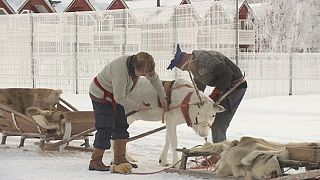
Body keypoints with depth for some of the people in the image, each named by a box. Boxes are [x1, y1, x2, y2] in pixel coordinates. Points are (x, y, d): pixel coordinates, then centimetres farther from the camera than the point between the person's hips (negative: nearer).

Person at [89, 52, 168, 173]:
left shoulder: (139, 65, -14)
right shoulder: (120, 71, -38)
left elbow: (154, 78, 6)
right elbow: (120, 98, -30)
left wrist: (162, 97, 8)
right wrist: (138, 106, -18)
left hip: (115, 97, 9)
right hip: (100, 96, -9)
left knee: (121, 126, 7)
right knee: (106, 129, -14)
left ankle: (120, 159, 14)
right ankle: (95, 161, -9)